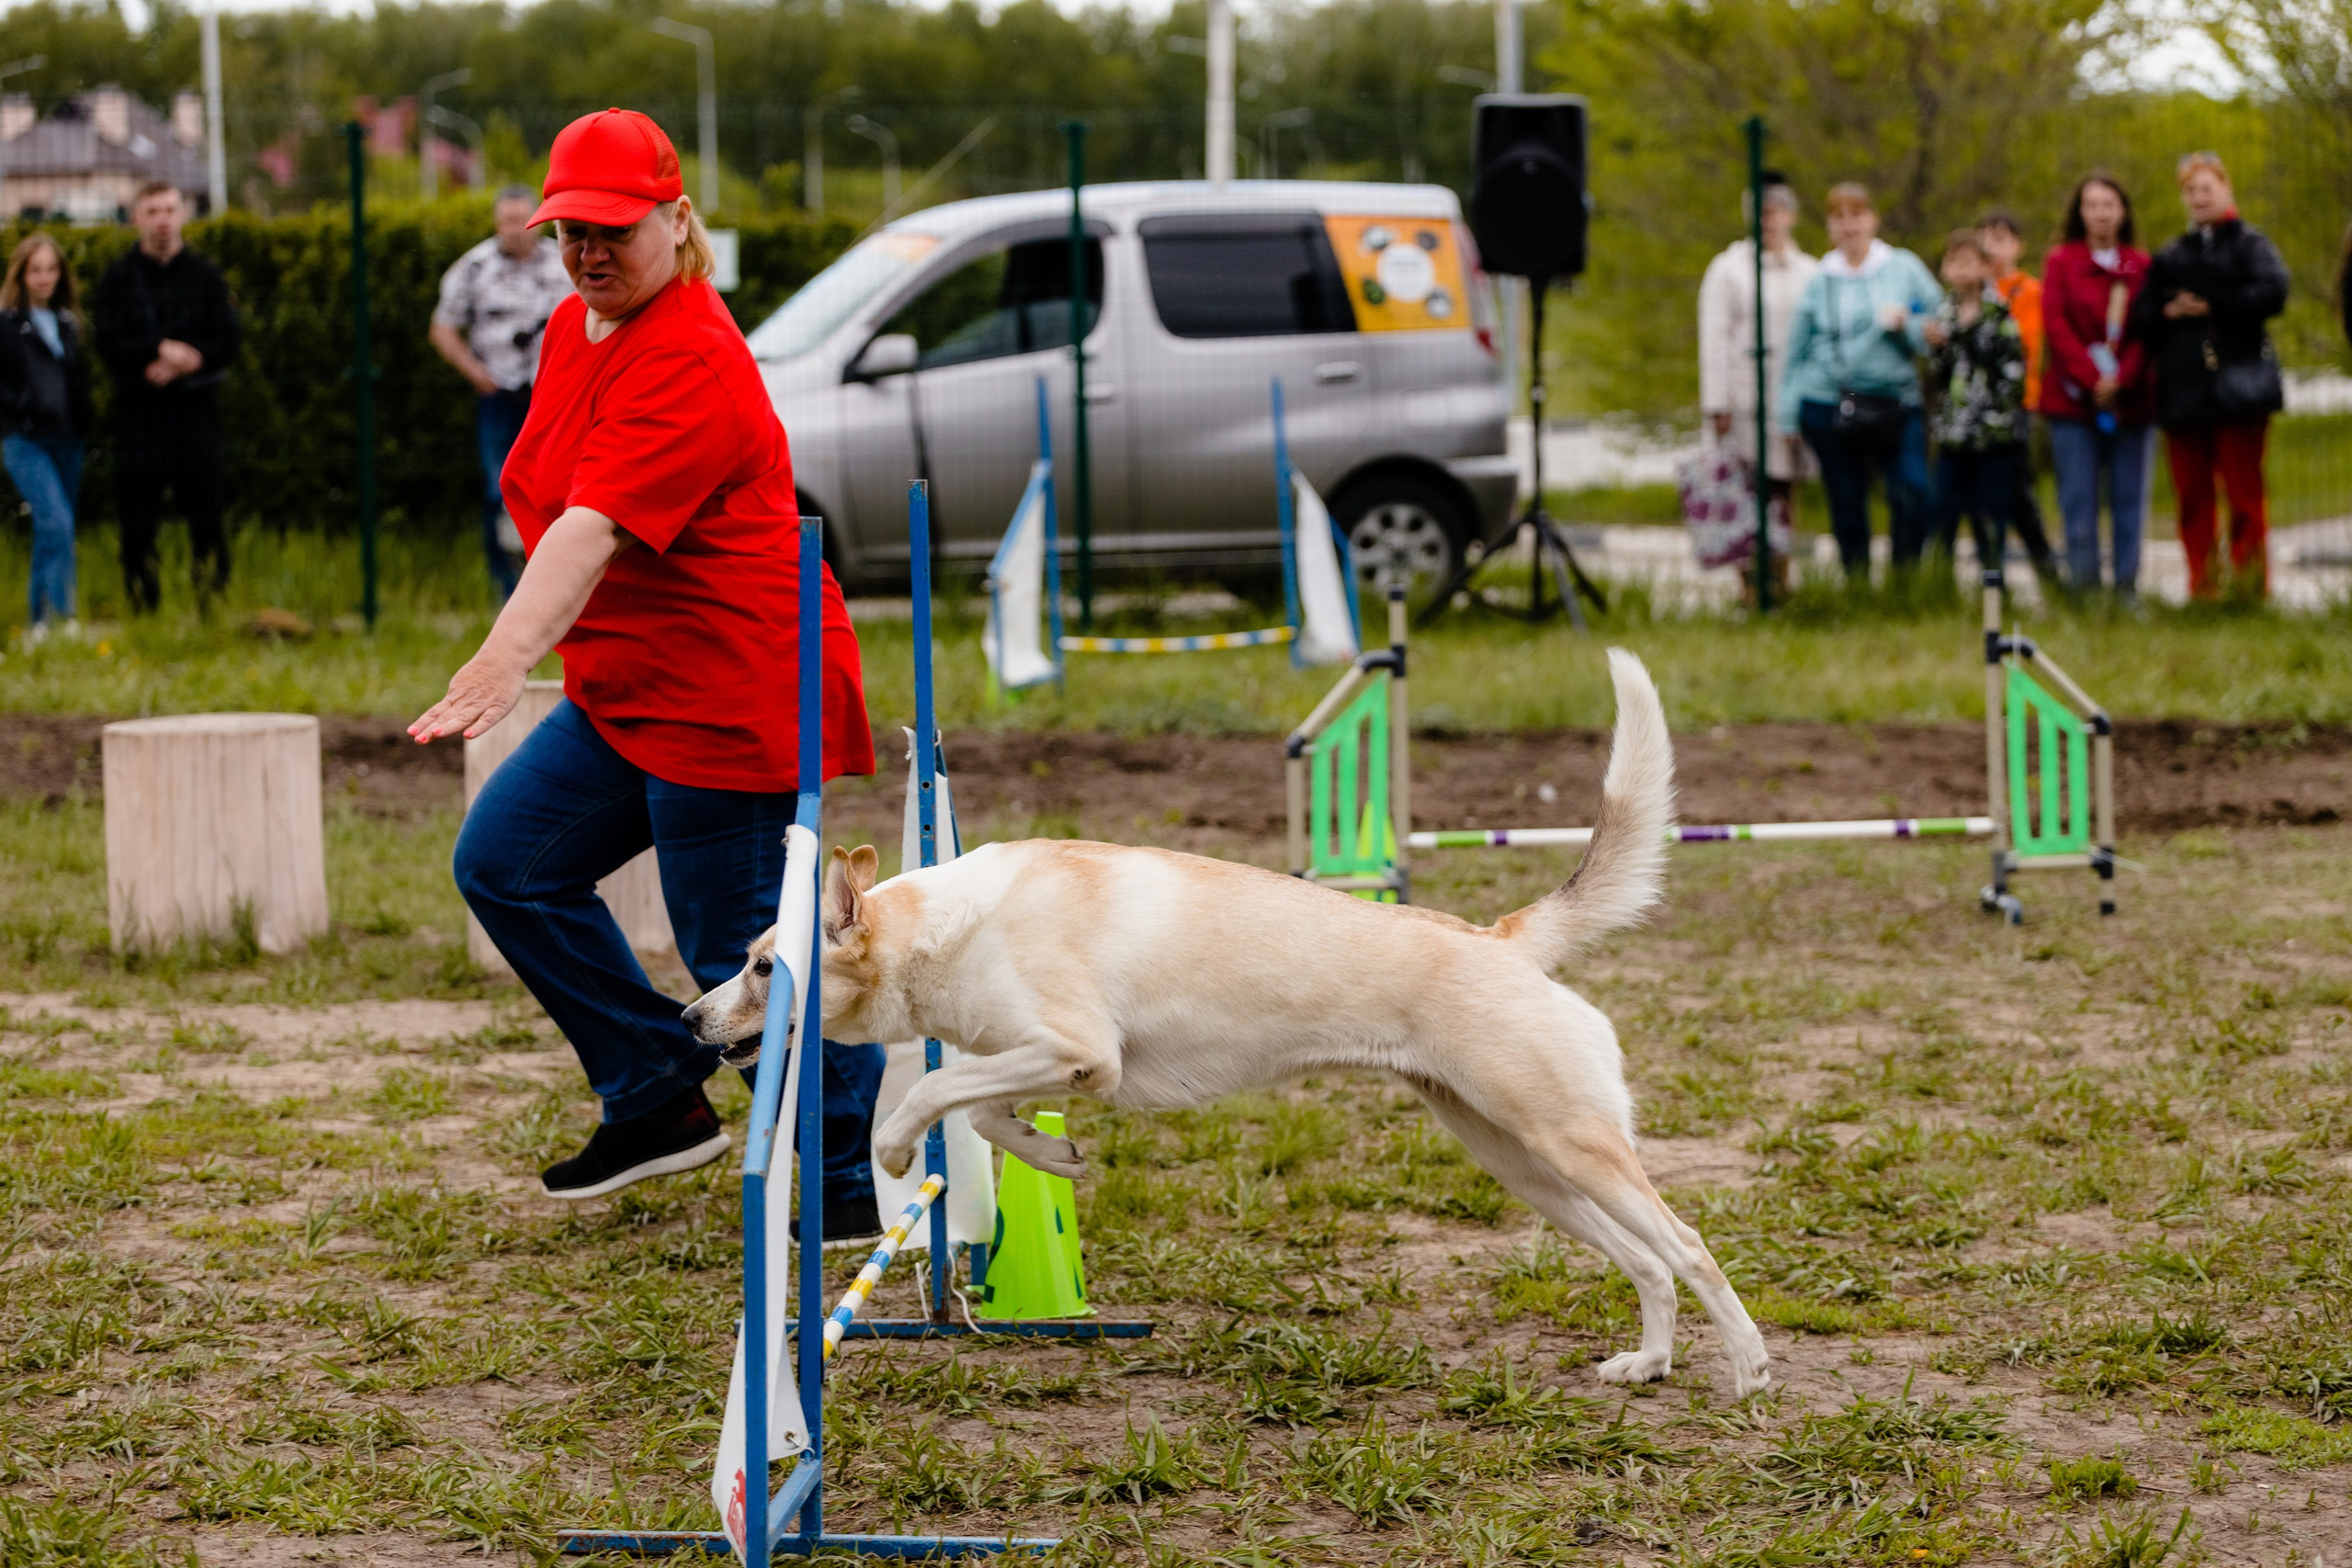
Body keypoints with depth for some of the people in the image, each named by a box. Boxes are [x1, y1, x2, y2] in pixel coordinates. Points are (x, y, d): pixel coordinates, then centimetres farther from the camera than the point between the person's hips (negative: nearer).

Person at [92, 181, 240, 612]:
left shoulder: (206, 277, 8)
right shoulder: (118, 280, 6)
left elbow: (226, 341, 0)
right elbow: (109, 345, -4)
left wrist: (186, 362, -15)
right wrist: (162, 349, -17)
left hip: (196, 410, 0)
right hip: (138, 412, 0)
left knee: (206, 520, -2)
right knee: (137, 524, 1)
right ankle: (143, 612, 7)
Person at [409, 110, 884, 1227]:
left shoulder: (692, 362, -22)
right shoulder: (573, 329, 9)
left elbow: (592, 528, -35)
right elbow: (559, 517, 19)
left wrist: (510, 656, -45)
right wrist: (515, 654, 13)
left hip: (727, 700, -10)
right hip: (624, 693, 10)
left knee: (740, 955, -5)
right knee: (505, 862, 8)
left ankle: (864, 1186, 9)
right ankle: (659, 1100, 18)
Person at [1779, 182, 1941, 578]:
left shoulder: (1905, 269, 8)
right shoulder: (1820, 281, 11)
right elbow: (1798, 349, 13)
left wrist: (1906, 325, -10)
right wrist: (1788, 415, 9)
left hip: (1894, 405, -1)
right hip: (1829, 406, 1)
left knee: (1914, 492, -15)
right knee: (1846, 501, 3)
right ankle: (1856, 585, 11)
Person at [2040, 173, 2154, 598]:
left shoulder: (2141, 267, 10)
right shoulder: (2061, 261, 7)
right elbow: (2056, 324, -2)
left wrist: (2120, 379, -12)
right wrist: (2092, 379, -11)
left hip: (2130, 399, 1)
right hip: (2073, 400, -1)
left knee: (2129, 495, 1)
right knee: (2078, 498, -3)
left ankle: (2127, 585, 5)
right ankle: (2083, 584, -1)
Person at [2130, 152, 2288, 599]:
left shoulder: (2249, 244, 6)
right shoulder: (2170, 257, 20)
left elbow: (2271, 293, -12)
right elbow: (2140, 317, 13)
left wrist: (2210, 306, -10)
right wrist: (2169, 311, -8)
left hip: (2237, 384, -4)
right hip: (2183, 389, 4)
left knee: (2244, 490, -6)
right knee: (2192, 494, 3)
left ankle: (2251, 580, -4)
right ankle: (2202, 585, 6)